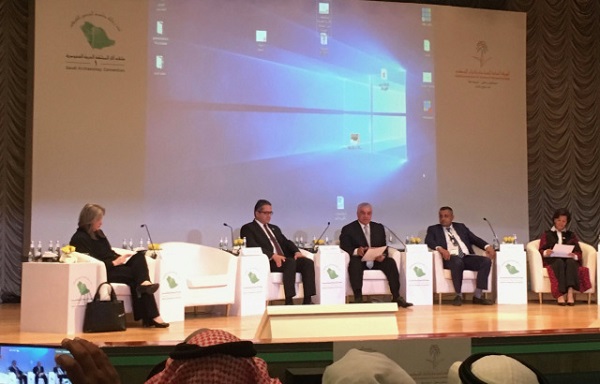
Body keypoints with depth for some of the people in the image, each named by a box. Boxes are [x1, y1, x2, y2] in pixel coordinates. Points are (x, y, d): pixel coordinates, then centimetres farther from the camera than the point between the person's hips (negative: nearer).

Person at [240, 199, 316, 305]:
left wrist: (297, 251, -4)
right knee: (290, 262, -34)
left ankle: (307, 300, -24)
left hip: (283, 259, 7)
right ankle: (289, 301, -35)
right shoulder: (248, 228, 6)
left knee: (308, 262, -18)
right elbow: (253, 247, -11)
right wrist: (272, 255, -24)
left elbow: (286, 242, 19)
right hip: (267, 262, -7)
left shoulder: (274, 228, 30)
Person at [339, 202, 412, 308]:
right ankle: (358, 298, -39)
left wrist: (383, 255, -13)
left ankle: (396, 297, -26)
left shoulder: (379, 227, 19)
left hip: (377, 260, 3)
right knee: (354, 264, -36)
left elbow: (384, 247, 12)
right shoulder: (348, 229, 7)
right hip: (359, 261, -3)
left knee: (391, 262, -25)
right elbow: (344, 247, -5)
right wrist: (355, 251, -27)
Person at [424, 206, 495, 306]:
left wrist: (487, 246, -2)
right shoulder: (433, 229, 17)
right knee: (457, 262, -39)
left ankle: (477, 296, -22)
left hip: (467, 257, 4)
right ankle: (458, 295, -26)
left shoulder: (461, 227, 26)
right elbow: (428, 241, -2)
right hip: (451, 257, -4)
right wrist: (440, 248, -22)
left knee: (486, 261, -23)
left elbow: (474, 239, 17)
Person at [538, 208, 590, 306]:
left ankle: (570, 292, -51)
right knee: (559, 262, -37)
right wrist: (546, 253, -19)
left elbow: (579, 253, 12)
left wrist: (575, 256, -13)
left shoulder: (571, 235, 24)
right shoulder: (547, 235, 19)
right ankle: (560, 294, -49)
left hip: (569, 261, 1)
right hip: (552, 261, -1)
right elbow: (541, 251, 6)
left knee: (570, 262, -35)